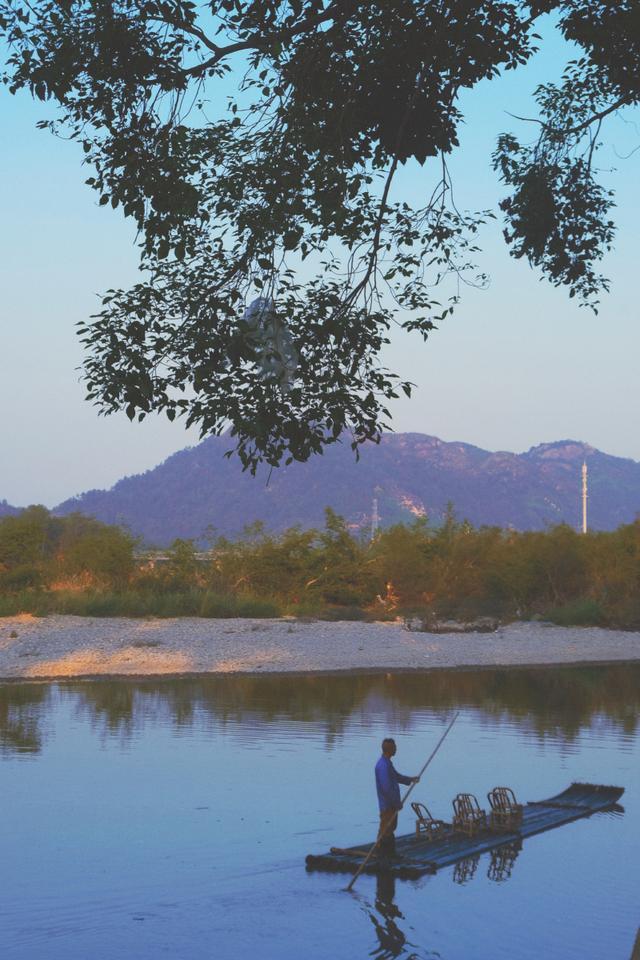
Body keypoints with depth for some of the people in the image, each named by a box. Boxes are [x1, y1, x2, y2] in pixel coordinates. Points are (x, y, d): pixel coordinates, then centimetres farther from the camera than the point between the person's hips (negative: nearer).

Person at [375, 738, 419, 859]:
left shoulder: (387, 763, 10)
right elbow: (387, 788, -26)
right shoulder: (383, 765, -24)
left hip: (392, 803, 11)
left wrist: (410, 779, 13)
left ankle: (390, 853, 28)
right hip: (387, 804, -11)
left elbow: (396, 776, 25)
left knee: (391, 828, 18)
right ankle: (383, 855, 3)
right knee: (385, 830, -3)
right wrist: (397, 803, -19)